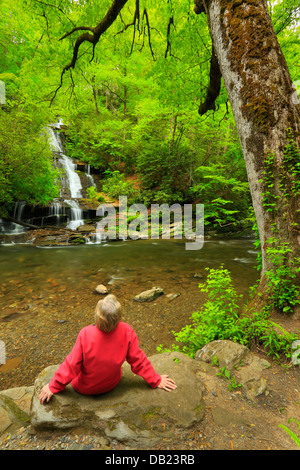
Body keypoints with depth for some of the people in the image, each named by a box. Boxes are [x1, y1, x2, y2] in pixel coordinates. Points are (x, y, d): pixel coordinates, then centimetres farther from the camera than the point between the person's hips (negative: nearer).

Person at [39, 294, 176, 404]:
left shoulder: (85, 334, -34)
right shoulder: (127, 332, -28)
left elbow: (72, 364, -23)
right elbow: (137, 360, -18)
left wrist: (53, 387, -6)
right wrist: (155, 380, -3)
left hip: (84, 389, -2)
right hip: (112, 384, 2)